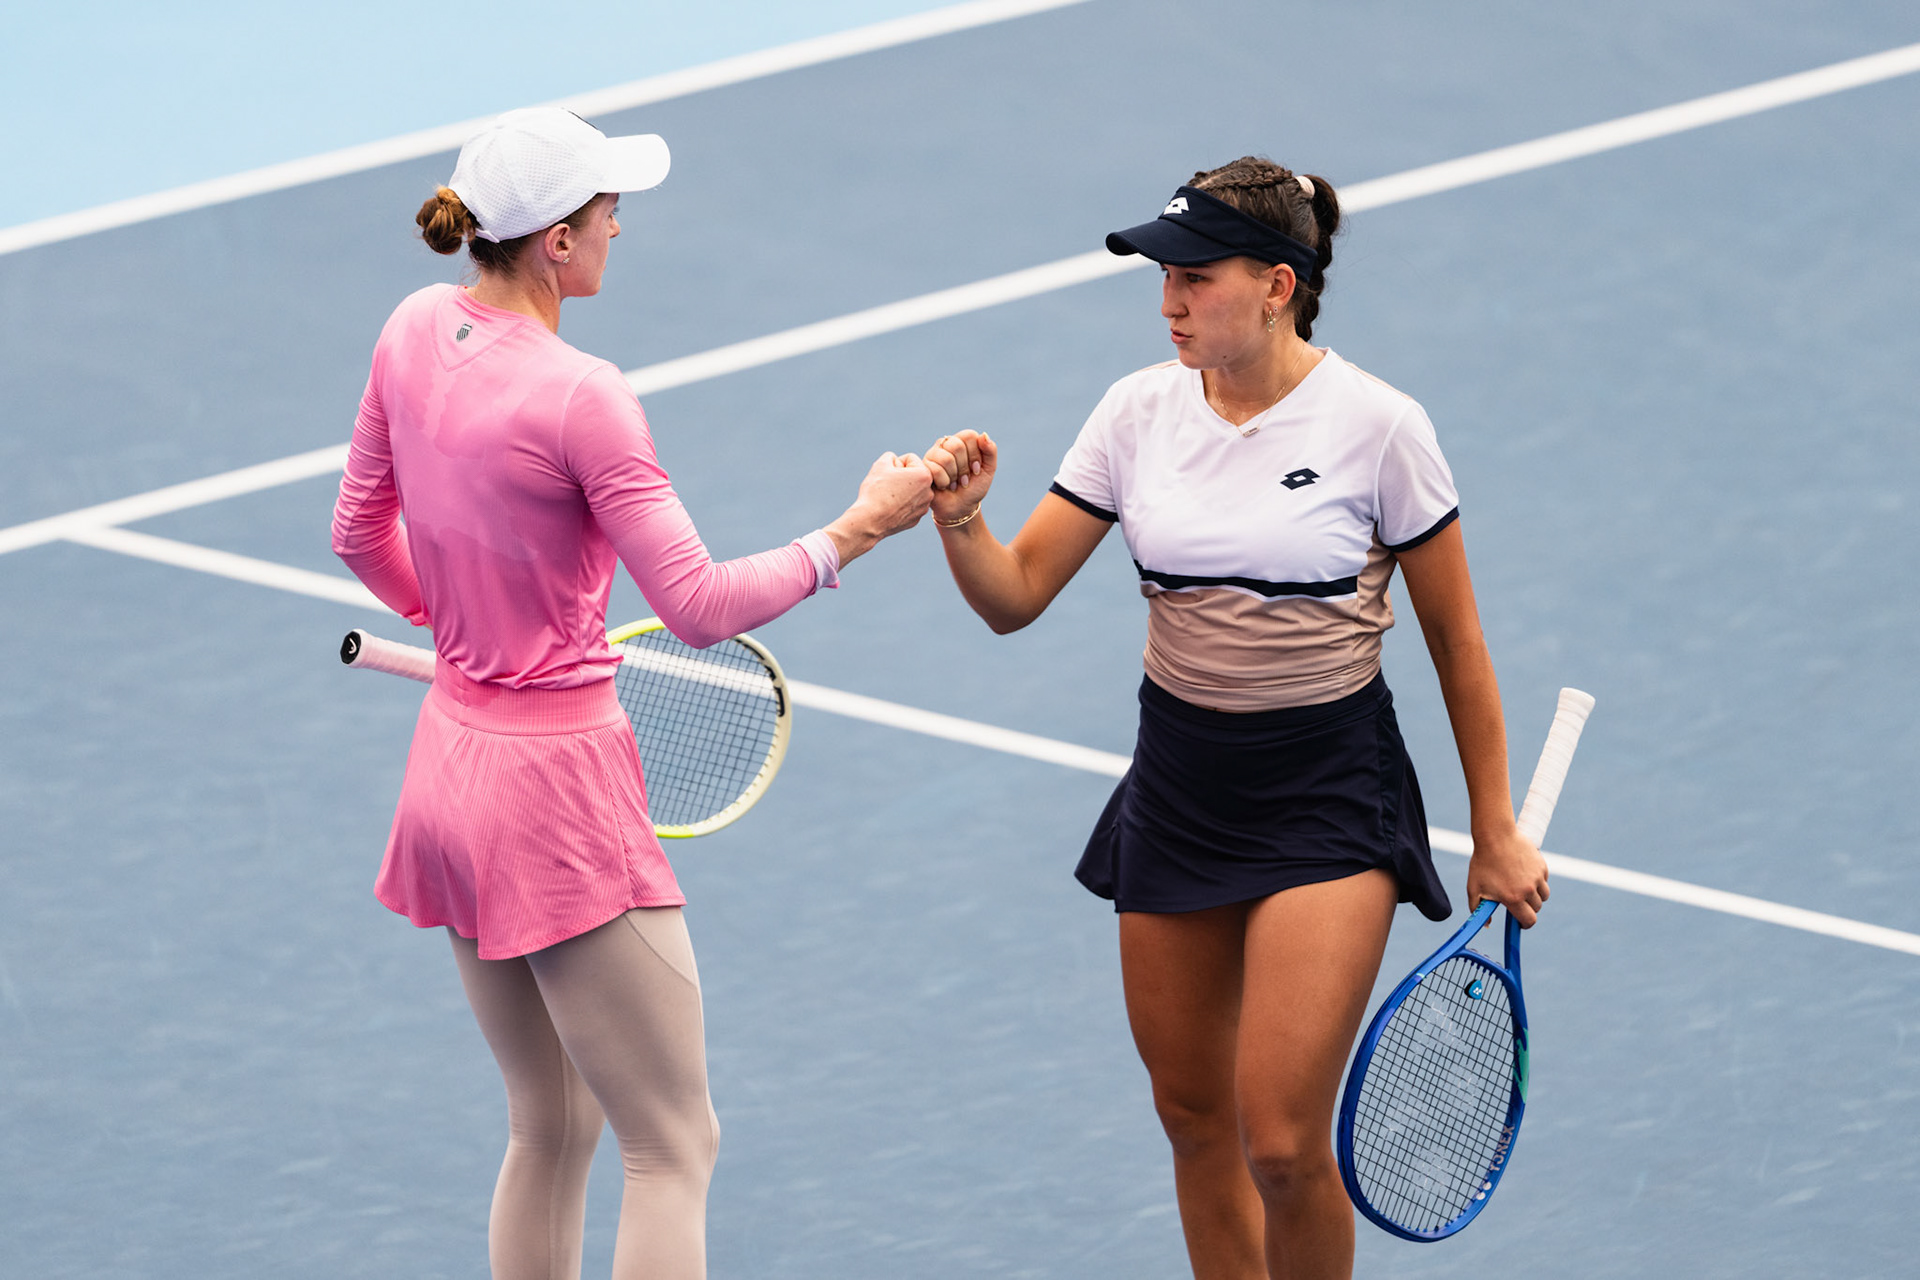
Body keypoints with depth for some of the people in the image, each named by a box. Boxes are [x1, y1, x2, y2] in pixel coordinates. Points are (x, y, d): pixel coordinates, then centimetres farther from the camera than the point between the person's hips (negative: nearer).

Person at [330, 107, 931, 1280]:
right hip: (558, 788, -8)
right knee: (673, 1150, -1)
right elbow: (699, 607, -20)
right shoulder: (580, 398, -22)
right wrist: (857, 531, -12)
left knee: (552, 1130, 19)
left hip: (452, 756, 8)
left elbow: (361, 534, 15)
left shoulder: (415, 333, 2)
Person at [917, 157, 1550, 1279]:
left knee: (1283, 1144, -13)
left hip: (1328, 795, -5)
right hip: (1177, 787, 5)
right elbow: (1014, 598, 1)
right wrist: (963, 521, -21)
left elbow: (1457, 643, -3)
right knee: (1194, 1119, 12)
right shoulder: (1141, 411, -1)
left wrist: (1497, 835, 0)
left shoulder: (1376, 426, -12)